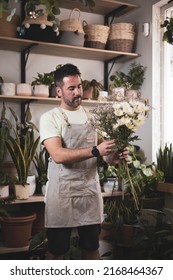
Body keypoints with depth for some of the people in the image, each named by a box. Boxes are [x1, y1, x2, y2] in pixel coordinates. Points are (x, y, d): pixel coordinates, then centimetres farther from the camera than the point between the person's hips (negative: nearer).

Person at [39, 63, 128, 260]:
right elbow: (58, 155, -21)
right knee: (56, 250, 9)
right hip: (62, 192, -4)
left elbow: (100, 152, 13)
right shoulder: (50, 117, -7)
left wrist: (113, 155, -11)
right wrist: (95, 151, -30)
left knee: (91, 247, 15)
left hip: (91, 190, 4)